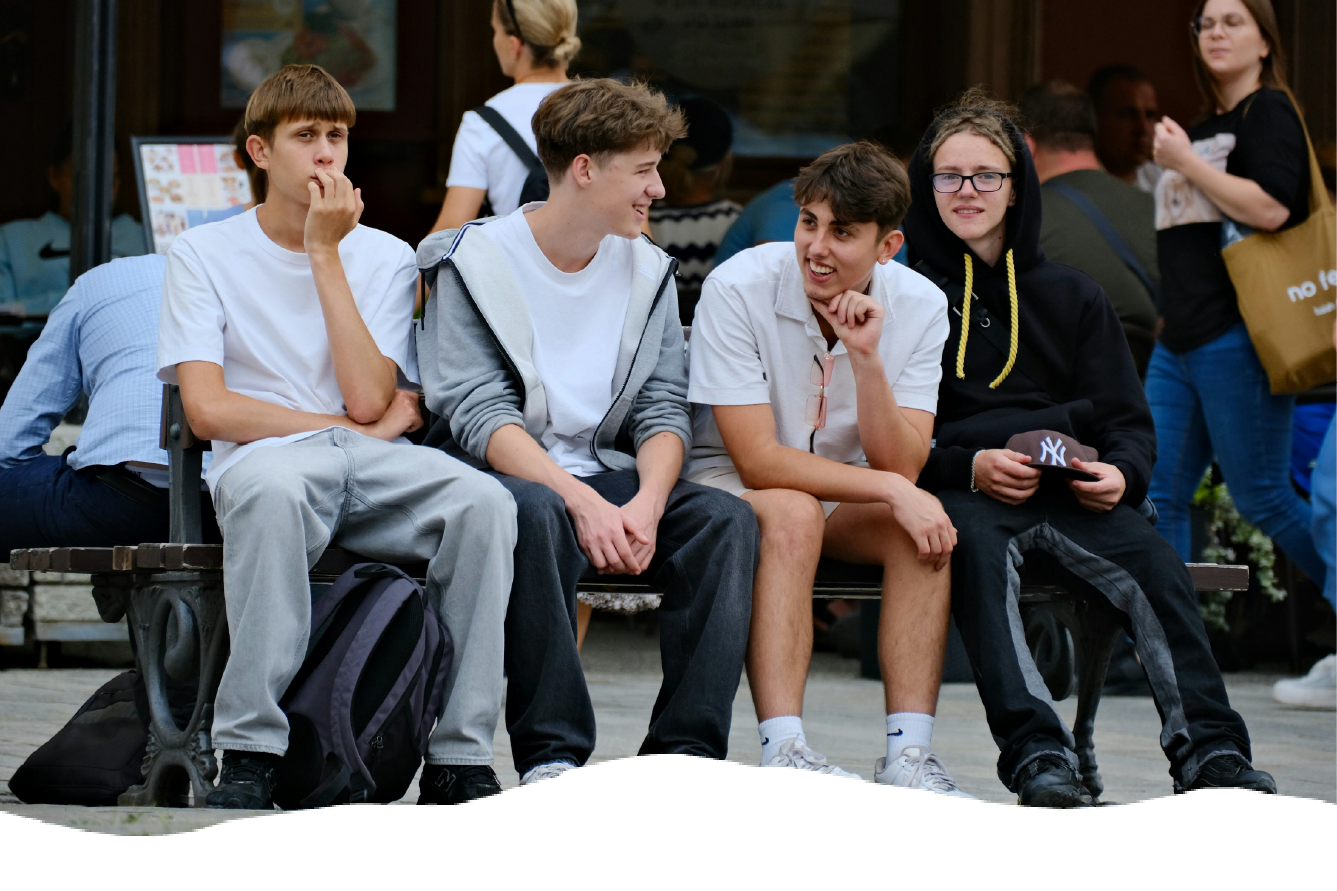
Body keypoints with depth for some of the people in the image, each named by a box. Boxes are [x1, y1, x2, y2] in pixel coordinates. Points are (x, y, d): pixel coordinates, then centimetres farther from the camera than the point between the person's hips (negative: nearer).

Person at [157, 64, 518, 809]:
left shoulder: (385, 258, 16)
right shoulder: (203, 256, 10)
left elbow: (369, 398, -1)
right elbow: (208, 409, -3)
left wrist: (326, 254, -1)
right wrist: (355, 427, -1)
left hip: (374, 468, 3)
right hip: (264, 462, -3)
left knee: (484, 499, -30)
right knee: (274, 490, -41)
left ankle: (461, 760, -27)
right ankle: (250, 753, -37)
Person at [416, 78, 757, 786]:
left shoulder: (648, 272, 12)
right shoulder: (476, 263, -4)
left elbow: (664, 410, 5)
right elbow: (479, 415, -14)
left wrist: (647, 503, -17)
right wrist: (582, 501, -27)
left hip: (604, 476, 5)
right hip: (498, 476, -5)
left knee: (726, 518, -22)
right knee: (536, 513, -39)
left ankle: (685, 749, -23)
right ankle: (551, 753, -35)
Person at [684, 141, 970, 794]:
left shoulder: (918, 306, -9)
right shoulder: (738, 289, -20)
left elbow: (900, 468, -15)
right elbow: (757, 460, -24)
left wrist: (867, 358, -28)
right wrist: (890, 489, -31)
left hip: (843, 496, 4)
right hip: (730, 489, -4)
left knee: (923, 526, -26)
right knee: (793, 513, -36)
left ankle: (909, 756, -29)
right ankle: (782, 752, -41)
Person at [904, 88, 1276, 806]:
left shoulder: (1072, 297, 21)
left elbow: (1129, 420, 18)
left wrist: (1121, 472, -6)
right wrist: (968, 465, -15)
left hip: (1070, 497, 3)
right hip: (960, 496, -3)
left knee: (1151, 559, -29)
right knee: (978, 546, -38)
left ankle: (1211, 754, -36)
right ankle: (1037, 757, -48)